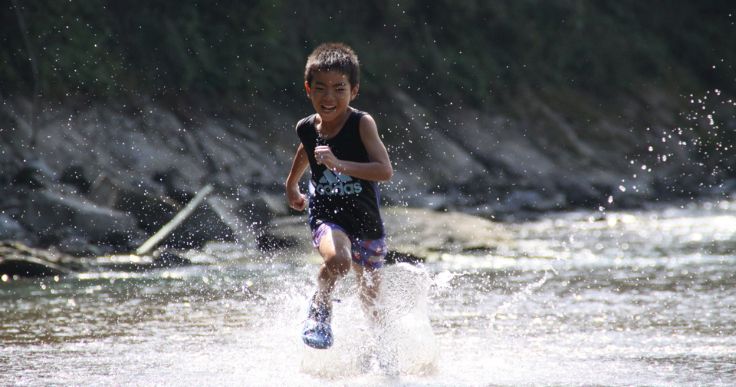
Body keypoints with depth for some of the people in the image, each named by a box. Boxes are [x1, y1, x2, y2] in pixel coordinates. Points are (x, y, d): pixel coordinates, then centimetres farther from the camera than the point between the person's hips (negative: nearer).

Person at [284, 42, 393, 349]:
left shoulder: (362, 123, -16)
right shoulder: (307, 128, -4)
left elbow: (385, 171, -27)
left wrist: (339, 164, -37)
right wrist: (291, 185, 33)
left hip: (367, 224, 0)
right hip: (326, 218, 0)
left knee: (369, 303, 16)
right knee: (338, 260, -35)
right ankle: (320, 309, -5)